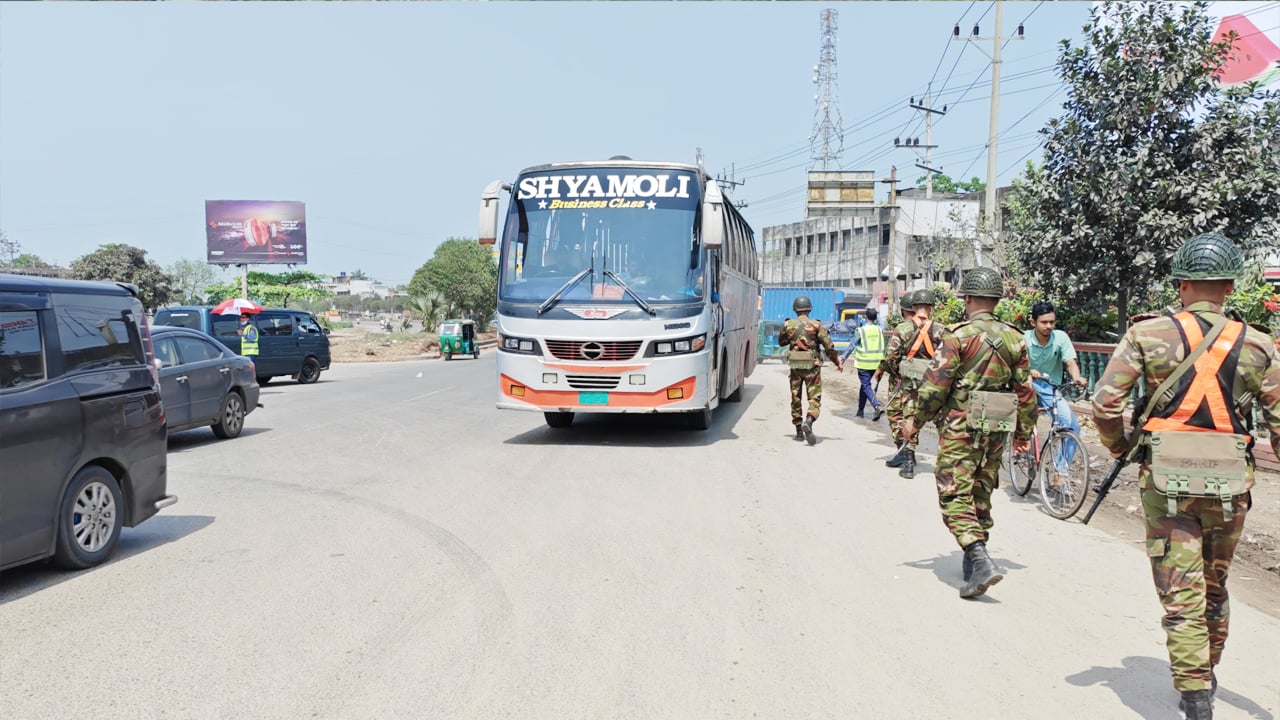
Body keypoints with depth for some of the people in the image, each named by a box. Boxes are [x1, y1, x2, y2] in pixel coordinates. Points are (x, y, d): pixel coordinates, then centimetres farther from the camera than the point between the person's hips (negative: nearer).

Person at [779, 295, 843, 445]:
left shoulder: (788, 325, 0)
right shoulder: (816, 325, -4)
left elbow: (781, 342, 16)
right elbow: (829, 347, -3)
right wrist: (837, 363, 7)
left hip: (795, 366, 2)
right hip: (812, 366, -2)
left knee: (795, 398, 14)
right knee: (815, 399, 1)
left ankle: (799, 431, 18)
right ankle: (808, 421, -26)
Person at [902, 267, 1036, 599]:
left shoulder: (958, 336, -11)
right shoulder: (1014, 339, 7)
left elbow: (935, 385, -13)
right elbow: (1025, 391, 10)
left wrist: (916, 421, -1)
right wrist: (1024, 432, 20)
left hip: (961, 427, -6)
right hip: (998, 430, 6)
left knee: (955, 497, -4)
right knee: (981, 494, 19)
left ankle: (981, 562, -18)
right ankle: (974, 559, 29)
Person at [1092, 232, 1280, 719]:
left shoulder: (1148, 335, -5)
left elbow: (1105, 401, -9)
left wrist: (1120, 447, 8)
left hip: (1165, 480, -3)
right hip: (1230, 485, 3)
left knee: (1181, 595, 4)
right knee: (1214, 589, 22)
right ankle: (1206, 676, 41)